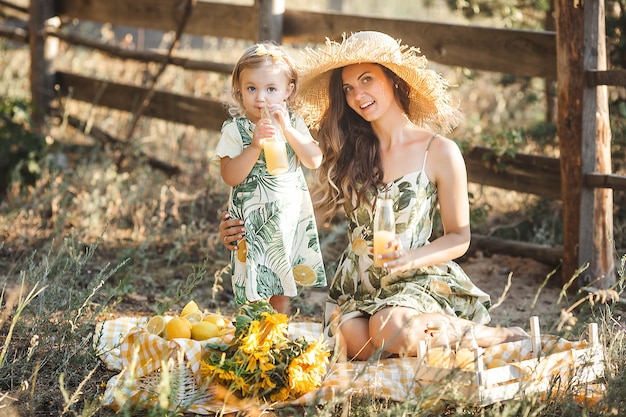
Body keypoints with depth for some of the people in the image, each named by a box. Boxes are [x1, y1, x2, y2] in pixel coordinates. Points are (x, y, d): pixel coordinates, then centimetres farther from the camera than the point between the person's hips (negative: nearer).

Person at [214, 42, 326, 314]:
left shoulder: (293, 123, 4)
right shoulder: (235, 129, -8)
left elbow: (314, 161, -7)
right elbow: (230, 176, -15)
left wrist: (287, 130, -16)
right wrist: (255, 146, -27)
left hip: (290, 218, 4)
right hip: (253, 219, -4)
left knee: (283, 290, 15)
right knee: (256, 295, -3)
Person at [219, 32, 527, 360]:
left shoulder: (440, 152, -3)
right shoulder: (349, 151, 8)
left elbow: (459, 238, 1)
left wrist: (412, 258, -18)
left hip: (417, 281, -2)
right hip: (357, 284, 3)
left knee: (390, 331, -36)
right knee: (360, 347, -31)